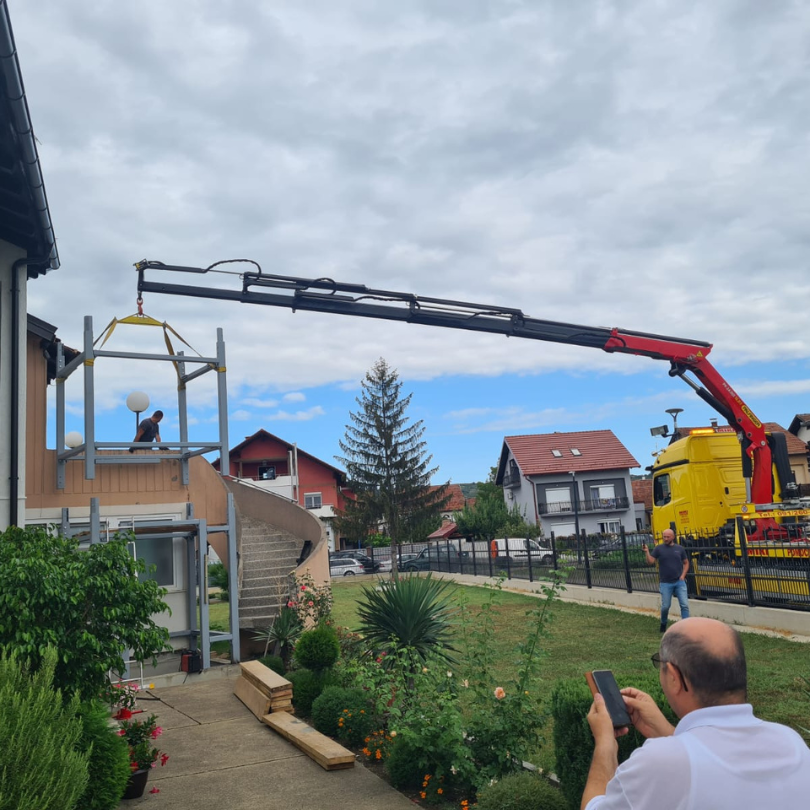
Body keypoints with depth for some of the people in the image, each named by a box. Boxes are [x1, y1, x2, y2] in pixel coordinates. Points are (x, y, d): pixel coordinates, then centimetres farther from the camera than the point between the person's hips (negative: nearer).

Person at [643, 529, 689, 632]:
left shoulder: (680, 549, 4)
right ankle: (663, 624, 27)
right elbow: (650, 562, -6)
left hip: (679, 582, 1)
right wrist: (647, 552, -22)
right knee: (665, 606, 4)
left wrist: (683, 575, -1)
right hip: (665, 583, -1)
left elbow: (686, 563, 12)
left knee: (684, 605, -6)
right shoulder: (659, 549, 0)